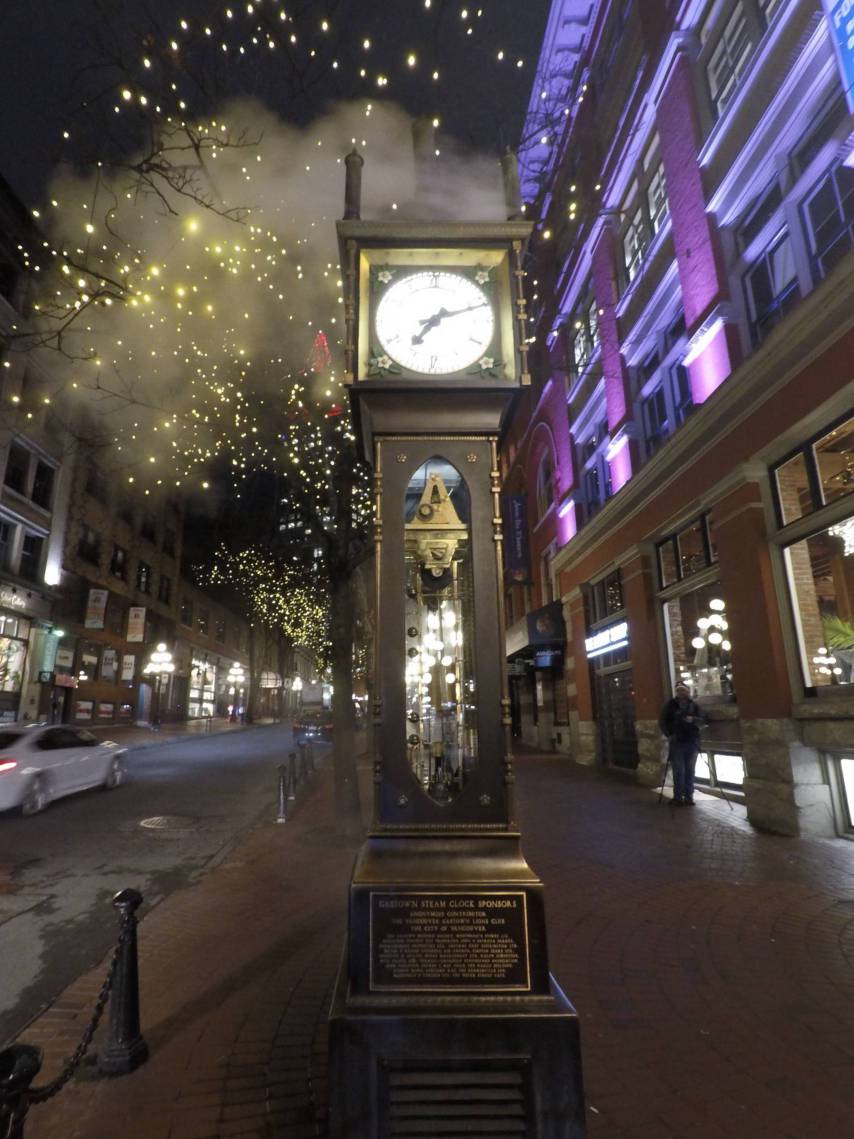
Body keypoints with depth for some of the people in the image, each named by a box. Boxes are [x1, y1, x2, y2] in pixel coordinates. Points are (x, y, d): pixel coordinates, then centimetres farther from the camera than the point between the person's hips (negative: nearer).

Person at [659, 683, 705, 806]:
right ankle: (678, 796, 7)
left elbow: (702, 721, -1)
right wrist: (668, 734, -5)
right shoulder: (671, 705, 0)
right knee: (678, 771, -1)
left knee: (690, 771, 7)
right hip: (677, 742, -2)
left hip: (692, 742, 2)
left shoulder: (694, 705, 5)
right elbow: (662, 720, 4)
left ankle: (689, 796, 15)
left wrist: (693, 719, -22)